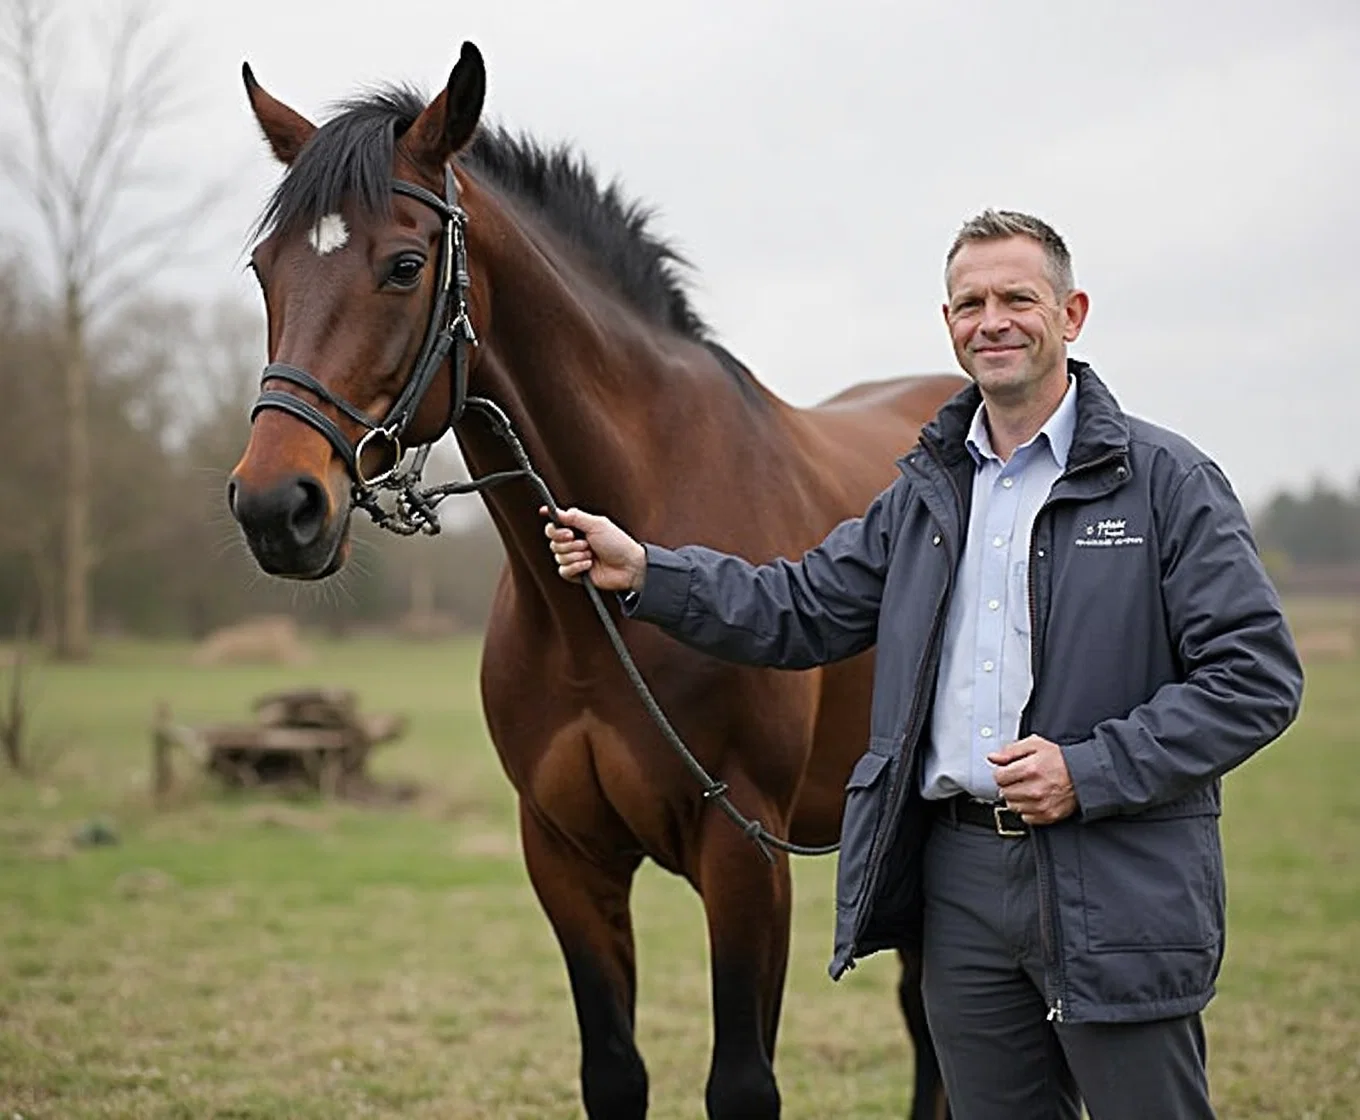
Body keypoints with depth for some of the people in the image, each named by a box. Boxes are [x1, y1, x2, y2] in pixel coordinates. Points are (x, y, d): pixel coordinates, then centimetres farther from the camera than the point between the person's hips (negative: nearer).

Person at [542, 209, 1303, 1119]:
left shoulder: (1167, 481, -4)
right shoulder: (927, 490, 14)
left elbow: (1258, 677, -9)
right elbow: (802, 611, 14)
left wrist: (1090, 771, -17)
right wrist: (641, 572, 1)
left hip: (1117, 893, -5)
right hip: (959, 877, 5)